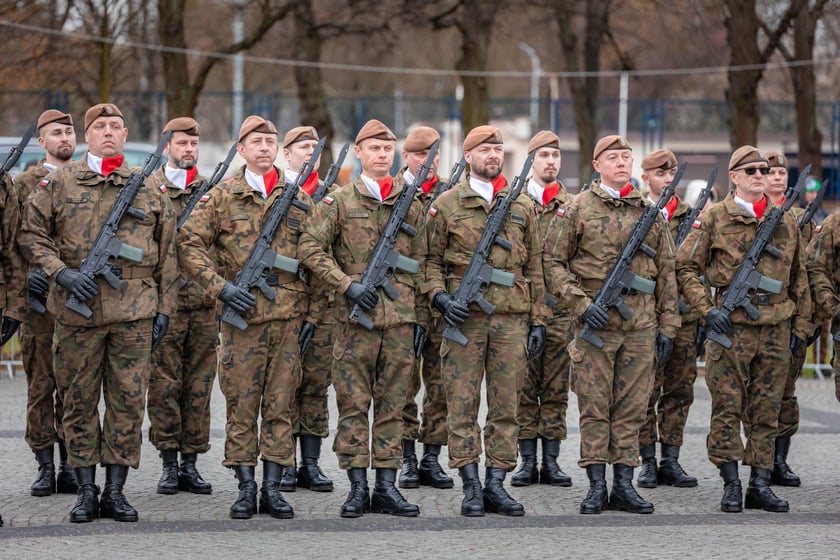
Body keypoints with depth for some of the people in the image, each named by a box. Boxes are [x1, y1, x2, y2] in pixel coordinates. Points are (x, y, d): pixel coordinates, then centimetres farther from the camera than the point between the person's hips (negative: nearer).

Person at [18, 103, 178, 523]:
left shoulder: (149, 187, 10)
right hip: (76, 309, -1)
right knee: (78, 401, 4)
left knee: (129, 402, 1)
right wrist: (60, 272, -11)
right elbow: (30, 234, 4)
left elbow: (167, 253, 11)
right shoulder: (59, 183, 5)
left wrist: (164, 308, 6)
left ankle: (115, 490, 9)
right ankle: (85, 491, 12)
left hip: (135, 311, 1)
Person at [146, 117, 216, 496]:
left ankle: (190, 463, 10)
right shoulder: (147, 188, 4)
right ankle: (169, 463, 4)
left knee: (199, 383, 4)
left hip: (205, 301, 3)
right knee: (164, 383, -2)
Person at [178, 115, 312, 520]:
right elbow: (190, 244, 0)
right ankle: (246, 488, 7)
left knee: (280, 405, 4)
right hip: (243, 316, -2)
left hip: (289, 316, 2)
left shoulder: (299, 199, 10)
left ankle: (272, 488, 9)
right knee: (241, 405, 1)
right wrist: (220, 287, -11)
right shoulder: (222, 197, 2)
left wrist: (310, 311, 7)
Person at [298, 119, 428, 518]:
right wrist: (347, 284, -13)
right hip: (355, 319, -3)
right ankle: (357, 487, 3)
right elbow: (309, 248, -4)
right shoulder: (339, 201, 2)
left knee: (392, 405, 5)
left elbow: (420, 265, 15)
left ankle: (387, 487, 9)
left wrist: (421, 317, 11)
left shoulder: (410, 205, 13)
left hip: (401, 319, 3)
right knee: (353, 405, -1)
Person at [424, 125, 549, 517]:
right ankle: (471, 485, 2)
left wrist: (538, 319, 8)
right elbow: (430, 260, 6)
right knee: (463, 404, -2)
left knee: (506, 405, 3)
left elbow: (534, 267, 13)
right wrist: (441, 298, -11)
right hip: (465, 316, -3)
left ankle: (496, 484, 8)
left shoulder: (522, 206, 12)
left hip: (512, 318, 3)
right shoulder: (446, 204, 4)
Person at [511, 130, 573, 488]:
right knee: (524, 386, 2)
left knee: (556, 388, 4)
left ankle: (551, 462, 9)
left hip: (560, 309, 2)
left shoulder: (572, 205, 9)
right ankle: (527, 462, 7)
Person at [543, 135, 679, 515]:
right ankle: (596, 487, 5)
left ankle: (624, 485, 11)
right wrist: (581, 304, -11)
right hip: (595, 323, -3)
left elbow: (666, 271, 14)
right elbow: (553, 263, 0)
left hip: (641, 325, 3)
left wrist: (667, 325, 10)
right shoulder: (578, 209, 0)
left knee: (632, 407, 5)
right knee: (594, 407, 0)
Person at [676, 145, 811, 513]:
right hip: (730, 328, -3)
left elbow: (799, 279, 17)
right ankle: (731, 486, 4)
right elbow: (686, 267, 1)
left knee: (766, 413, 6)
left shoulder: (786, 222, 12)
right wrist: (707, 309, -9)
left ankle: (760, 486, 11)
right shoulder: (714, 219, 0)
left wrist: (800, 327, 14)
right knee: (727, 410, -2)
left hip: (776, 329, 3)